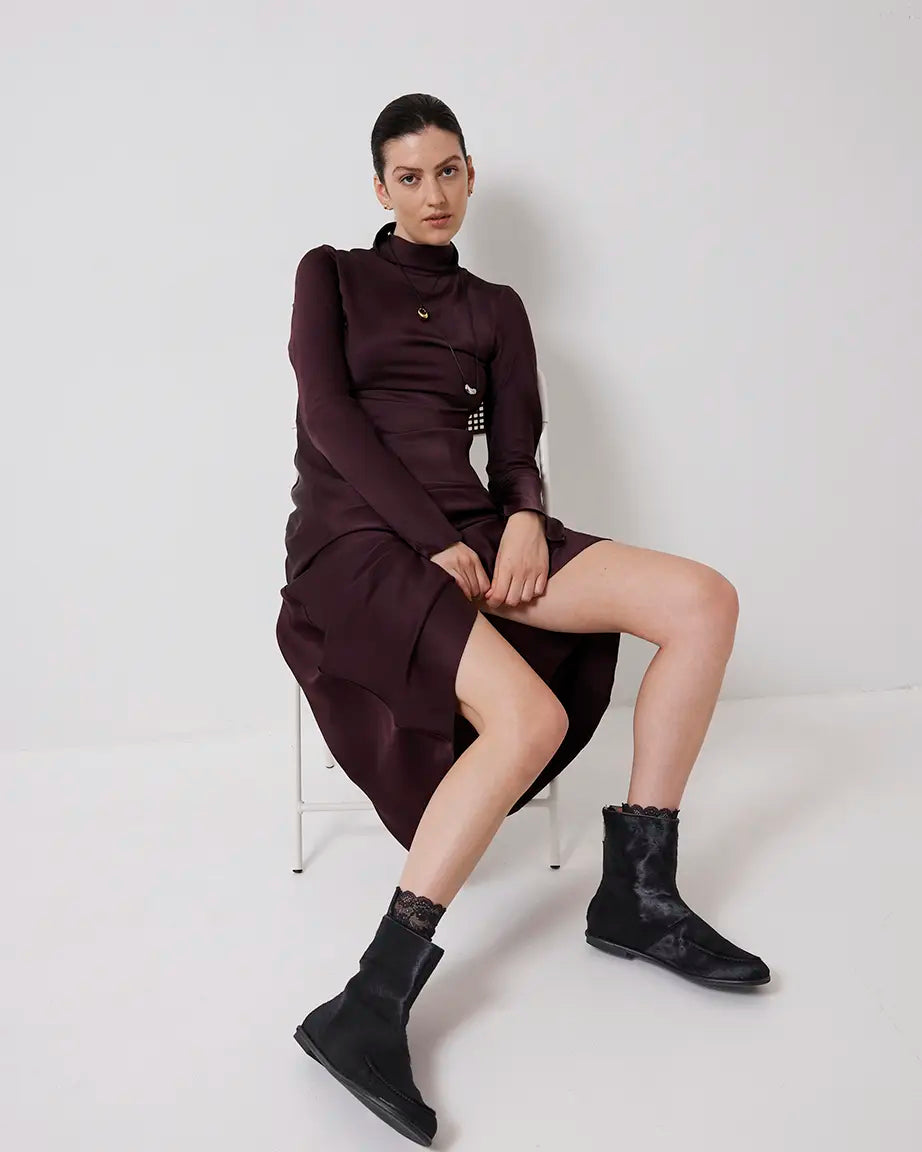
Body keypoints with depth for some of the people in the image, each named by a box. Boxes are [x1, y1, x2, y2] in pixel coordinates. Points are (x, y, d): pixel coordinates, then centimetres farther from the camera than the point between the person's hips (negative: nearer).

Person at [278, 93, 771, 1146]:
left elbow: (515, 452, 13)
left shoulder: (494, 309, 21)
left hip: (469, 528, 5)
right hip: (354, 536, -5)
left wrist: (522, 521, -12)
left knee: (703, 600, -16)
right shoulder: (331, 276, 11)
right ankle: (370, 1006, -28)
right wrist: (436, 541, -14)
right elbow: (329, 417, -4)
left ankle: (638, 896, -9)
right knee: (531, 716, -32)